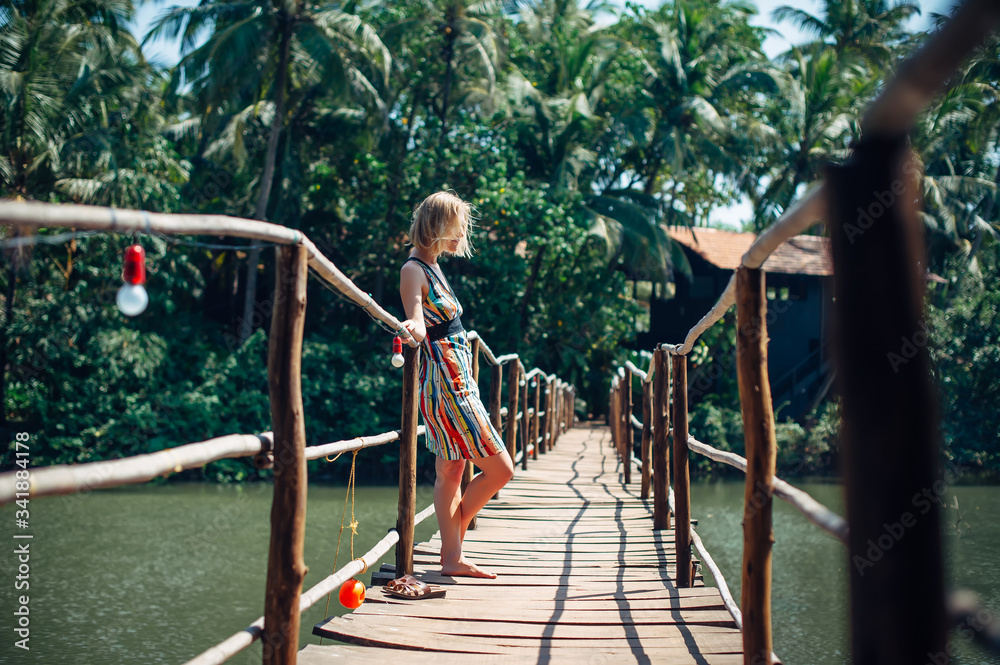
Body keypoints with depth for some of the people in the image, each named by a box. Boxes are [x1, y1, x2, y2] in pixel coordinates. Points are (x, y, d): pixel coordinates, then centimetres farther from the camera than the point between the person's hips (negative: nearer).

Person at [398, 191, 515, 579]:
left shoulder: (432, 267, 14)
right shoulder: (413, 270, -14)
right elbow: (417, 323, -29)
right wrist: (412, 327, -49)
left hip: (456, 384, 10)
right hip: (446, 387, -10)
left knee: (451, 473, 10)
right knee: (500, 470, -6)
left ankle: (452, 557, 14)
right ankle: (452, 543, 7)